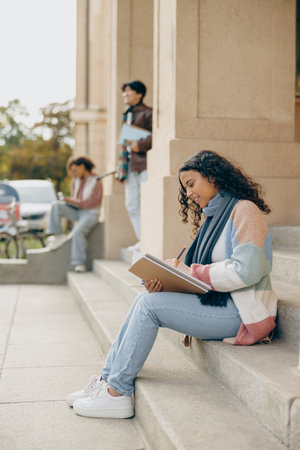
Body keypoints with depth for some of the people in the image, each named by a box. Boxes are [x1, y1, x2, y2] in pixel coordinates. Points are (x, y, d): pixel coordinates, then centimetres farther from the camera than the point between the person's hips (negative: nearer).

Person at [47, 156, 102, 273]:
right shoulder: (75, 181, 10)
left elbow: (94, 202, -17)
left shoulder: (96, 181, -9)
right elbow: (74, 199, 14)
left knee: (78, 231, -32)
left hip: (90, 214, -6)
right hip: (77, 211, 6)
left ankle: (80, 263, -25)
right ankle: (59, 236, -14)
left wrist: (74, 202, -22)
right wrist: (69, 200, -10)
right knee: (56, 206, -18)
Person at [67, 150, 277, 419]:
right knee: (146, 301, -5)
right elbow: (200, 278, 13)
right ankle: (108, 379, -2)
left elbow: (246, 271, -22)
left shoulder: (244, 210, -9)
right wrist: (165, 284, -6)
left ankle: (117, 393, -9)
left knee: (149, 304, -16)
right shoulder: (213, 218, 19)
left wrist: (190, 272, -15)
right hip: (218, 304, 8)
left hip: (240, 314, -8)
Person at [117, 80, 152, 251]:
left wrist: (140, 145, -19)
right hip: (130, 165, 8)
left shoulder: (147, 113, -2)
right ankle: (141, 239, 13)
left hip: (144, 162, -8)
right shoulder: (127, 115, 21)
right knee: (131, 205, 7)